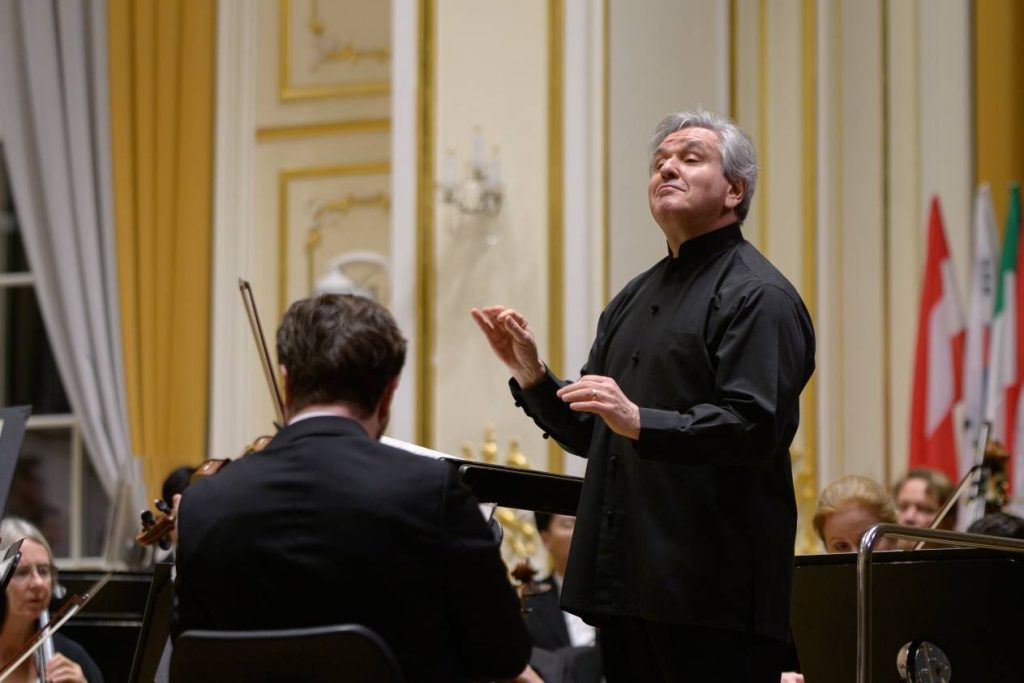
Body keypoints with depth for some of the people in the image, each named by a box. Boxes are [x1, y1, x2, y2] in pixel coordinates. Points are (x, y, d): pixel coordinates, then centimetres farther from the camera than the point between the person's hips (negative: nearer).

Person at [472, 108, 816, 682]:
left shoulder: (758, 296, -6)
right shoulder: (637, 298, 22)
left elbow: (755, 426, -19)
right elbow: (588, 435, 23)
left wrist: (640, 422, -28)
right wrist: (532, 374, 7)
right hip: (627, 582, 8)